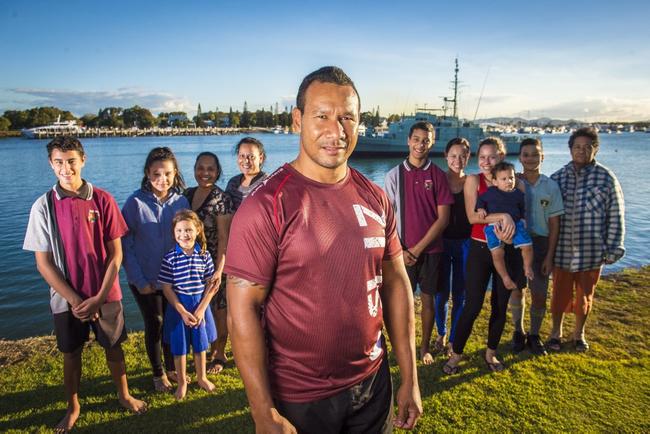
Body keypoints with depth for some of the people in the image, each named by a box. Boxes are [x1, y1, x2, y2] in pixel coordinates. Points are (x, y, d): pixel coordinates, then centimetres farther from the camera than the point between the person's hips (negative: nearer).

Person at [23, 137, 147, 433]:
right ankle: (73, 407, 36)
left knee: (113, 347, 14)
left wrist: (99, 297, -11)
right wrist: (75, 300, -12)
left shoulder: (103, 200, -8)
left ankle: (124, 395, 36)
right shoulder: (43, 206, -8)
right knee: (71, 353, 15)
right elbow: (43, 263, -7)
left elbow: (115, 254, -6)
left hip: (106, 295, 0)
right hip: (66, 299, 0)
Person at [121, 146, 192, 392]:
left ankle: (172, 368, 36)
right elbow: (125, 245, -10)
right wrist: (139, 280, -11)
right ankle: (158, 374, 31)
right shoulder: (135, 202, -14)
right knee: (154, 325, 10)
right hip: (146, 280, -2)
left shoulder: (181, 201, -5)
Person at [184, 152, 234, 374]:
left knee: (218, 308, 7)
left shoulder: (221, 199, -14)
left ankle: (219, 354, 26)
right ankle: (208, 350, 34)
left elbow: (224, 238, -17)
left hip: (214, 264, -6)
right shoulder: (187, 194, 4)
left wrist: (219, 270, -22)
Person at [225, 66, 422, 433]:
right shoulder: (265, 206, -18)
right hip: (298, 400, -4)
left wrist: (410, 379, 4)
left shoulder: (376, 199, -2)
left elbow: (396, 283, 3)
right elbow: (243, 310, -17)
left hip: (373, 385, 5)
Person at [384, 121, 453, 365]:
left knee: (428, 300, 10)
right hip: (402, 251, 0)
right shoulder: (394, 175, -1)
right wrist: (399, 250, -9)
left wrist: (418, 248, -10)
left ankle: (425, 347, 27)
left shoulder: (438, 175, -1)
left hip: (430, 249, 0)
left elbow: (443, 218, -5)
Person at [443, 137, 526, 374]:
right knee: (473, 305, -5)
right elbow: (472, 216, -13)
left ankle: (491, 352, 30)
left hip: (507, 250, 3)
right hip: (480, 249, -3)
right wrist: (503, 216, -24)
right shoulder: (473, 180, -3)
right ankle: (456, 353, 13)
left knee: (500, 305, 11)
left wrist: (509, 228, -15)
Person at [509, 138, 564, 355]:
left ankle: (534, 335, 26)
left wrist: (549, 255, -4)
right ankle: (518, 332, 31)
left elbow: (554, 223, 0)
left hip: (540, 243, 1)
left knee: (539, 294, 3)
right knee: (516, 290, 10)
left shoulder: (550, 186, -1)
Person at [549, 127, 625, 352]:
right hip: (562, 249, 1)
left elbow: (616, 215, -1)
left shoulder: (606, 178, -4)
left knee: (585, 295, 14)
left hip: (591, 251, -1)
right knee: (560, 293, 11)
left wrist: (613, 248, -2)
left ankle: (579, 333, 36)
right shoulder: (557, 178, 1)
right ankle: (556, 332, 32)